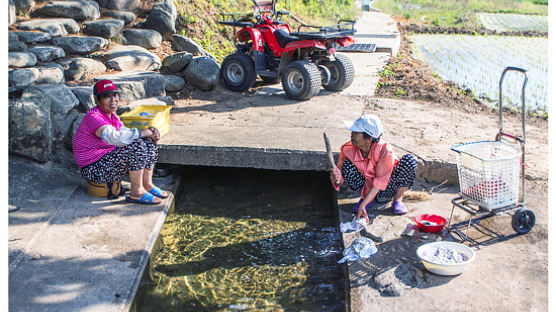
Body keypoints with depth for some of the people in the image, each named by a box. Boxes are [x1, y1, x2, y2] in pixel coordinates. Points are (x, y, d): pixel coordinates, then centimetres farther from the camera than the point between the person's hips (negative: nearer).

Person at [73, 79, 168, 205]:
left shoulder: (112, 116, 10)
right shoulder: (93, 116, -20)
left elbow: (126, 133, 13)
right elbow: (114, 137, -35)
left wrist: (150, 131, -7)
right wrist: (143, 132, -26)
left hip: (111, 159, 10)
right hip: (94, 169, -9)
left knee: (149, 142, 2)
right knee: (137, 146, -27)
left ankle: (147, 185, 4)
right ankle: (136, 192, -17)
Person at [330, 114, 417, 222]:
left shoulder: (384, 149, -31)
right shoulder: (348, 149, -21)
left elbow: (380, 182, -28)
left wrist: (363, 205, -34)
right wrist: (337, 179, -38)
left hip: (388, 186, -2)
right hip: (368, 186, 2)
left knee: (409, 160, -28)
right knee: (346, 165, -25)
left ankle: (398, 199, -7)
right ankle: (366, 196, -1)